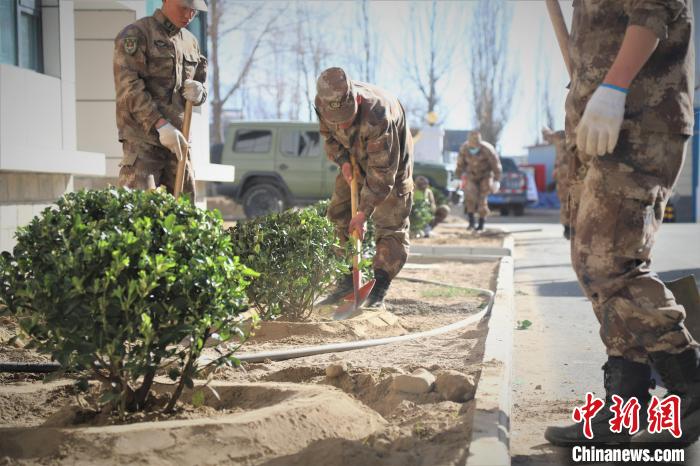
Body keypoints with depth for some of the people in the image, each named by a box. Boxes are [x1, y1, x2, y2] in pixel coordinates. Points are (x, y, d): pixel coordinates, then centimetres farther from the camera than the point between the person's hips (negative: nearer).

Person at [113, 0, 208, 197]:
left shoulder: (191, 42, 16)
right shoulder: (135, 35, -5)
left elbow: (201, 83, 22)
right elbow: (129, 88, -14)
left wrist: (198, 91, -5)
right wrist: (161, 125, -23)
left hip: (178, 141, 6)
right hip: (143, 141, -6)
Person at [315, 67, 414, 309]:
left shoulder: (377, 115, -43)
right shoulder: (323, 102, -24)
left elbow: (382, 171, -36)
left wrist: (363, 212, -34)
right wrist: (343, 161, -17)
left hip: (391, 160, -6)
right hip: (356, 159, 6)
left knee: (391, 224, -11)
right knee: (339, 213, 5)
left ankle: (378, 291, -11)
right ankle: (349, 279, 12)